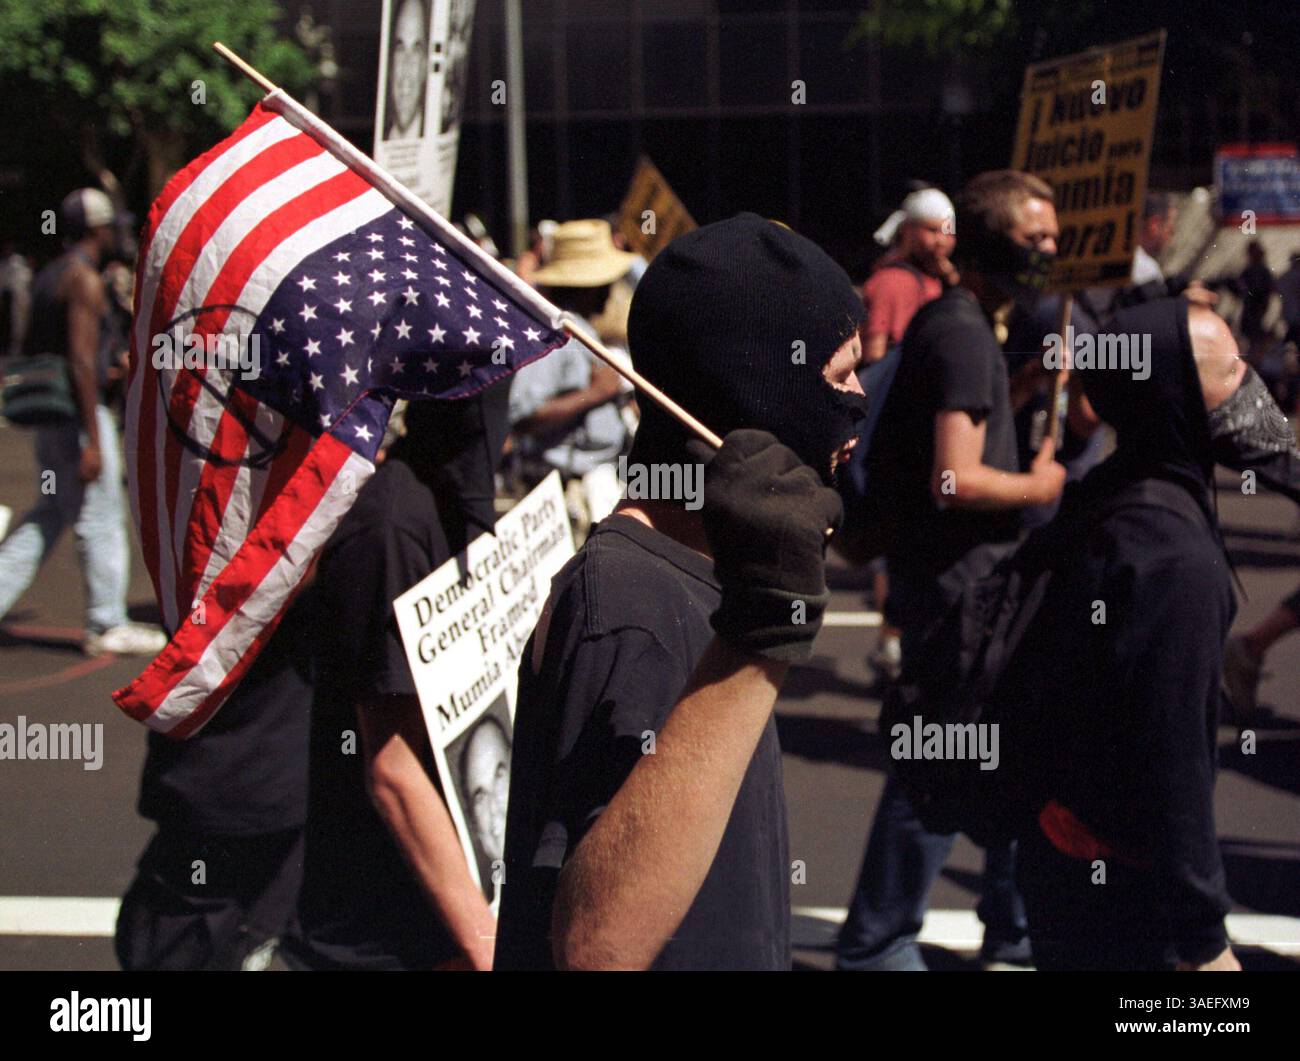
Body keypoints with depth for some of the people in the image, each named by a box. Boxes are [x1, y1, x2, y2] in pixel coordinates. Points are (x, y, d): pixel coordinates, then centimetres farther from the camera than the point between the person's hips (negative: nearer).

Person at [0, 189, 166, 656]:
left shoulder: (46, 276, 14)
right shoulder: (85, 279, -14)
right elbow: (82, 360, -21)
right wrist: (92, 441, -22)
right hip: (79, 412, -9)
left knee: (53, 513, 15)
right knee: (101, 517, 0)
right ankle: (107, 627, 7)